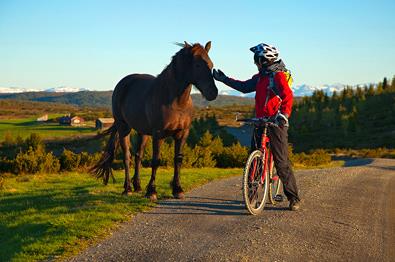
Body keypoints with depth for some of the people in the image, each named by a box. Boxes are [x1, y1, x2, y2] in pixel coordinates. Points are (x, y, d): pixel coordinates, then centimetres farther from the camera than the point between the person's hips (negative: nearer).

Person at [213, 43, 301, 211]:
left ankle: (293, 198, 0)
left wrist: (284, 114, -39)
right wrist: (224, 79, 25)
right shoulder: (260, 77, 14)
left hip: (276, 123, -8)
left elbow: (287, 96, -24)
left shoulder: (278, 76, -10)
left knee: (281, 161, -7)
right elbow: (244, 87, 25)